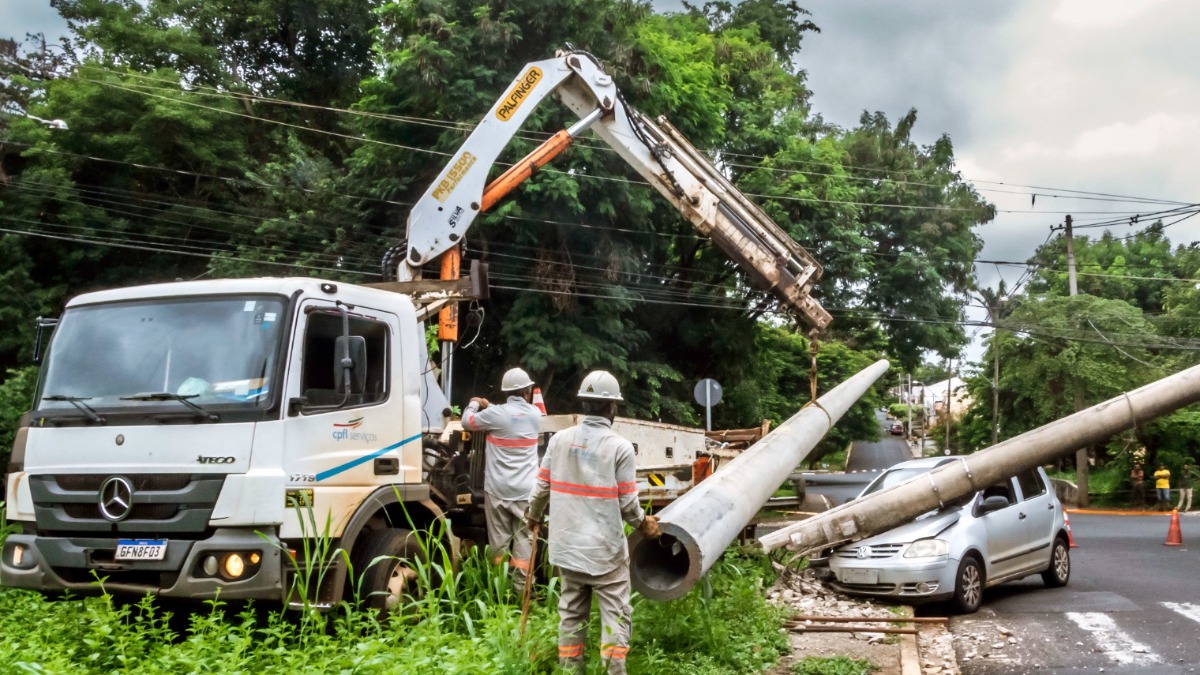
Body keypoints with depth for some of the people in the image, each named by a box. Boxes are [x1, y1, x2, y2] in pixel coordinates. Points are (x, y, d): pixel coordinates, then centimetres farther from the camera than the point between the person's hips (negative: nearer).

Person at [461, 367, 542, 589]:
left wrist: (474, 404, 26)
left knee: (499, 541, 5)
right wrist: (489, 406, 29)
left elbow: (467, 422, 7)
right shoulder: (535, 414, 3)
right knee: (524, 540, 4)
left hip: (498, 489, -2)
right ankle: (520, 585, 2)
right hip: (526, 490, 2)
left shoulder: (496, 414, -9)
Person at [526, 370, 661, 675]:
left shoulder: (559, 439, 0)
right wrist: (643, 524, 11)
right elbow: (627, 503, -10)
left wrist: (533, 516, 25)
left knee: (571, 612, 15)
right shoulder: (620, 447, -11)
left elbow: (542, 487, 4)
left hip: (567, 545, 5)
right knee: (615, 615, 3)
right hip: (605, 549, -5)